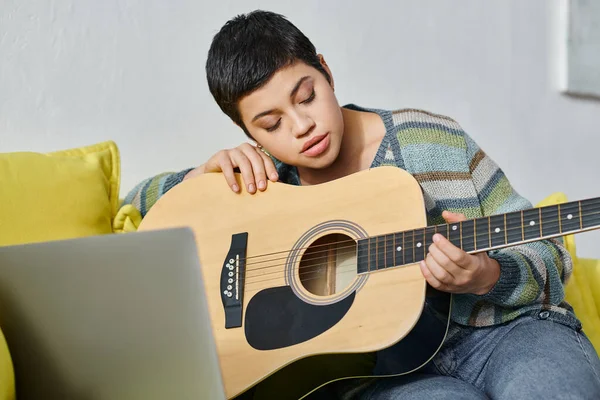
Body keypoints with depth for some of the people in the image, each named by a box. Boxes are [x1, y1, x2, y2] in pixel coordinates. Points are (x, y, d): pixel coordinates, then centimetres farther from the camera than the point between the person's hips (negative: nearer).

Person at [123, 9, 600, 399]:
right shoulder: (263, 180, 7)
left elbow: (549, 256, 5)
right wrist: (207, 174, -2)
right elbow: (137, 205, 18)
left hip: (507, 329, 0)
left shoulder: (434, 140, 1)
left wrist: (485, 278, -19)